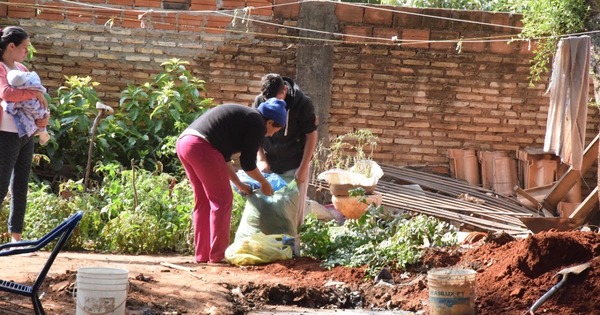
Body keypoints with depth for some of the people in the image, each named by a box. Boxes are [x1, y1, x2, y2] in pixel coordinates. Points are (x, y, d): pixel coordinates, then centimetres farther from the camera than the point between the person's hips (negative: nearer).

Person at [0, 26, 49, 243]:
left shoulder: (22, 69, 14)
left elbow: (37, 102, 16)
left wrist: (43, 118, -3)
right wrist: (35, 93, -20)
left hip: (26, 135, 8)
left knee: (20, 188, 9)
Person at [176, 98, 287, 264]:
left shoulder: (243, 116, 29)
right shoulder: (257, 124, 1)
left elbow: (224, 157, 31)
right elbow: (248, 163, 3)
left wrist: (239, 184, 34)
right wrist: (264, 183, 19)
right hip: (201, 145, -10)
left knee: (203, 201, 18)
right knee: (222, 200, 1)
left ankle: (202, 254, 21)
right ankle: (217, 255, 4)